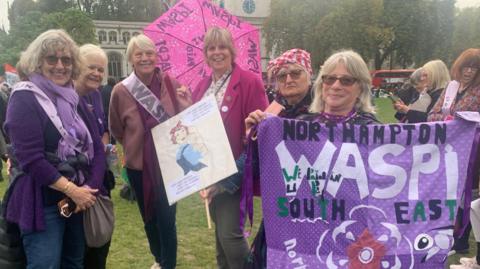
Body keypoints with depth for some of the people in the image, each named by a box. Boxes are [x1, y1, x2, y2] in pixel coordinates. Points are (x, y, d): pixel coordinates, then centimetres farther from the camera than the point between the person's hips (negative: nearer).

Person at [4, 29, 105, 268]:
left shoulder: (74, 99, 10)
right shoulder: (24, 98, -9)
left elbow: (96, 147, 6)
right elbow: (30, 159, -17)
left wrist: (90, 188, -8)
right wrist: (72, 190, -16)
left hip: (79, 199, 6)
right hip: (42, 203, -6)